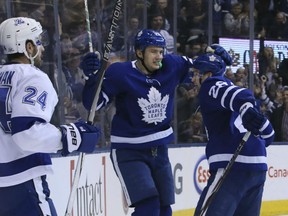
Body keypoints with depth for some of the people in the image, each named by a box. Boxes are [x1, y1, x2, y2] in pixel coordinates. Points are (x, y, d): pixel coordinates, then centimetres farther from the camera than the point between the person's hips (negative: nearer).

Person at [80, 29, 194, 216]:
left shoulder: (172, 66, -4)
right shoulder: (120, 73, -17)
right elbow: (93, 103, -16)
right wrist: (92, 76, -31)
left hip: (159, 149, 6)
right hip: (128, 151, -6)